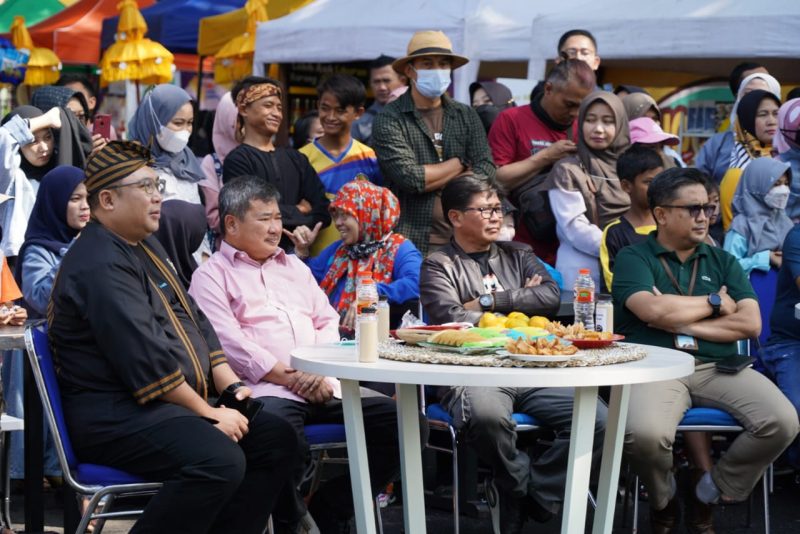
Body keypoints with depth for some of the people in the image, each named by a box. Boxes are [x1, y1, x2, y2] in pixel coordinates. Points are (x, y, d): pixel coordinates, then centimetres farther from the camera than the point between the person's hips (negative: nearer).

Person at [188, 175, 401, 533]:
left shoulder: (293, 266, 28)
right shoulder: (212, 275, 6)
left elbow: (327, 322, 21)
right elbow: (230, 343, -7)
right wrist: (291, 379, -12)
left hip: (321, 386, 6)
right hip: (265, 389, -6)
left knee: (394, 419, -14)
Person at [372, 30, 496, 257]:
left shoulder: (466, 116, 15)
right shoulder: (389, 120, 1)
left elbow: (486, 170, 4)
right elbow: (410, 177, -11)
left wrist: (432, 180, -10)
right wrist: (459, 164, 2)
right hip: (410, 242, -3)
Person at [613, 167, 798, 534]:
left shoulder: (722, 261, 19)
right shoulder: (634, 258, 7)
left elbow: (751, 323, 4)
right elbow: (654, 311, -13)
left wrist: (682, 321, -4)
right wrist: (715, 303, 2)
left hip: (719, 367, 4)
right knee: (645, 434, -36)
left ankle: (708, 492, 3)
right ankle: (664, 502, 2)